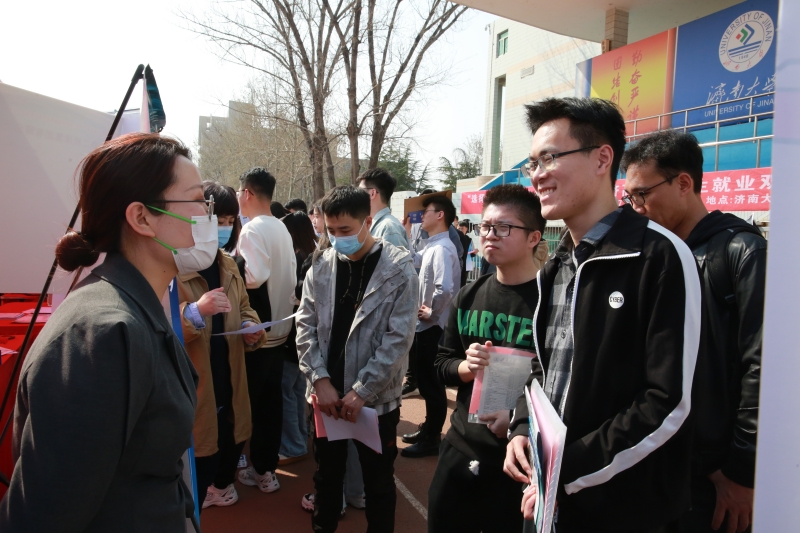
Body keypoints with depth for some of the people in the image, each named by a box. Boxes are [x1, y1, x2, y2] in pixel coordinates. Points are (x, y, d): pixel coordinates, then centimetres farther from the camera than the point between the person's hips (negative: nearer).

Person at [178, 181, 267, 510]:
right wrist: (196, 311, -35)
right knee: (197, 473, 1)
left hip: (229, 386, 7)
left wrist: (251, 328, 0)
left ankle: (221, 486, 45)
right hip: (191, 392, -7)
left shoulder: (228, 265, 12)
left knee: (230, 447, 19)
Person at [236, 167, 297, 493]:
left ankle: (261, 470, 17)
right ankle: (269, 465, 25)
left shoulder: (252, 230, -16)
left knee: (255, 400, 5)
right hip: (279, 327, 8)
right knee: (272, 398, 14)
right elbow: (290, 276, 10)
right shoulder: (281, 228, 9)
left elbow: (254, 276, -30)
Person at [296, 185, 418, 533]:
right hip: (327, 394, 4)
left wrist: (361, 390, -16)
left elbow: (398, 338, -14)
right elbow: (306, 325, 2)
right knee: (327, 474, 20)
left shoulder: (398, 269, -11)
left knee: (378, 482, 12)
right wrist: (321, 380, -9)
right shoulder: (321, 264, 1)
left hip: (376, 398, -3)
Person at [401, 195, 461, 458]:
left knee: (431, 383, 2)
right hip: (424, 325, 9)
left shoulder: (442, 249, -19)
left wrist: (431, 312, -18)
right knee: (425, 380, 19)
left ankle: (432, 439, 15)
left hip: (432, 326, -9)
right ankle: (429, 429, 33)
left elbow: (445, 288, -32)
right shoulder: (432, 247, 11)